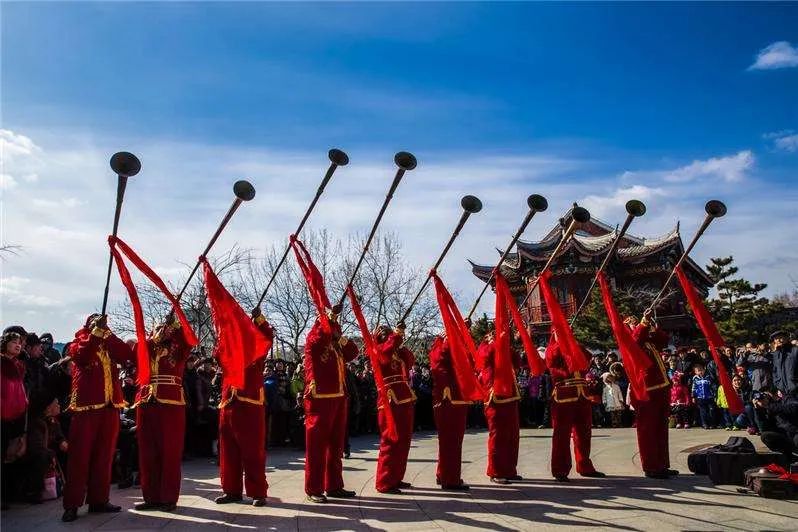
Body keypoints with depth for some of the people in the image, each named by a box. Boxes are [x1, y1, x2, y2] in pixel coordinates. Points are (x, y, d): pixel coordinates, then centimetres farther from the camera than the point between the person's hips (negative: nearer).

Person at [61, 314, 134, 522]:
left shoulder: (110, 346, 16)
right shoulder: (78, 343, 7)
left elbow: (127, 354, -4)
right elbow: (81, 355, -16)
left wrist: (107, 333, -6)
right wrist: (96, 332, -18)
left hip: (109, 406, 4)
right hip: (86, 406, -4)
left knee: (104, 455, 7)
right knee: (80, 455, -4)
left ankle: (99, 500, 14)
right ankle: (72, 504, 0)